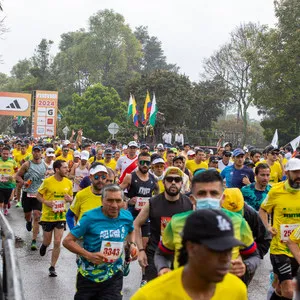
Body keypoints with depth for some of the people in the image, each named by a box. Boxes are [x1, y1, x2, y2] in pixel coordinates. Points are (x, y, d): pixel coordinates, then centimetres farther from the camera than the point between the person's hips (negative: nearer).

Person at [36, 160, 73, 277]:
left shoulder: (68, 182, -3)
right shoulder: (47, 181, -13)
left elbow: (71, 197, 11)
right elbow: (38, 195, -2)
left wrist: (69, 199, -13)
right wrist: (46, 202, -20)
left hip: (61, 217, 2)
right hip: (47, 216, -2)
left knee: (57, 243, -3)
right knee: (47, 241, 12)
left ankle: (52, 267, 13)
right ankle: (44, 245, 50)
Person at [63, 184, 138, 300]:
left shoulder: (127, 217, -5)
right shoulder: (90, 217, -17)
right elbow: (67, 241, -13)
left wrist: (132, 244, -1)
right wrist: (89, 255, -24)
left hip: (113, 277, 2)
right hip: (88, 276, -2)